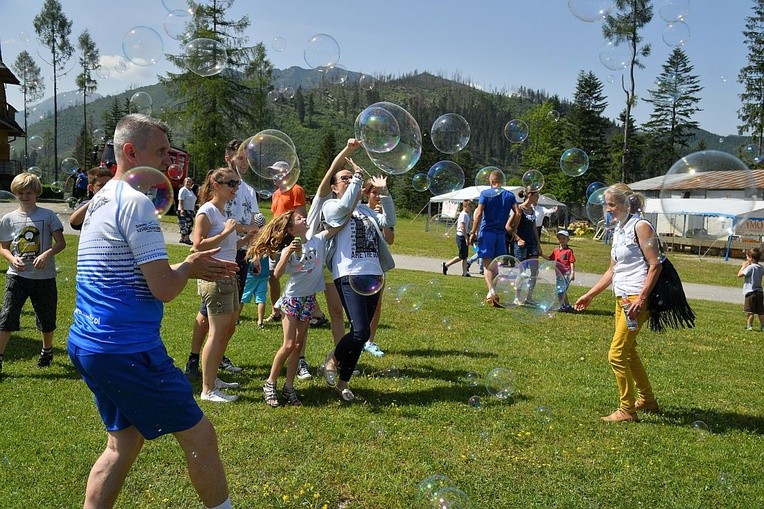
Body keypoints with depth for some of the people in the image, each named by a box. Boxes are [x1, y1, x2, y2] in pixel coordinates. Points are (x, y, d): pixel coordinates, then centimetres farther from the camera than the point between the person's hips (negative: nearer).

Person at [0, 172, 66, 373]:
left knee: (46, 318, 12)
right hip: (17, 275, 1)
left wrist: (47, 254, -22)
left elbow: (61, 242, -4)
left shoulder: (47, 215, -2)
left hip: (44, 276, -1)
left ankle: (47, 350, 36)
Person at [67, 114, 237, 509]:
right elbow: (164, 289, -19)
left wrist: (192, 267, 13)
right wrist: (189, 267, 2)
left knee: (123, 442, 18)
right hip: (125, 349, -10)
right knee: (199, 436, 1)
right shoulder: (136, 200, -15)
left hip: (87, 344, 10)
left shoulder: (102, 200, 15)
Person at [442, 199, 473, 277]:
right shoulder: (464, 214, -15)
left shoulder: (467, 215, 16)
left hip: (464, 237, 10)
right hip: (462, 236, -10)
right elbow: (463, 227, -22)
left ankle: (465, 272, 13)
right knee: (462, 256, -6)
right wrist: (466, 238, -23)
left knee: (465, 256, 10)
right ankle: (446, 265, 2)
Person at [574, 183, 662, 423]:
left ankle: (627, 410, 2)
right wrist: (590, 295, 18)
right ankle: (647, 400, 33)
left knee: (617, 354, -9)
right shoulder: (618, 231, 16)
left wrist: (641, 298, -23)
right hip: (621, 297, 9)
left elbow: (654, 265, -15)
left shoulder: (641, 227, -10)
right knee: (628, 351, 18)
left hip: (637, 298, -9)